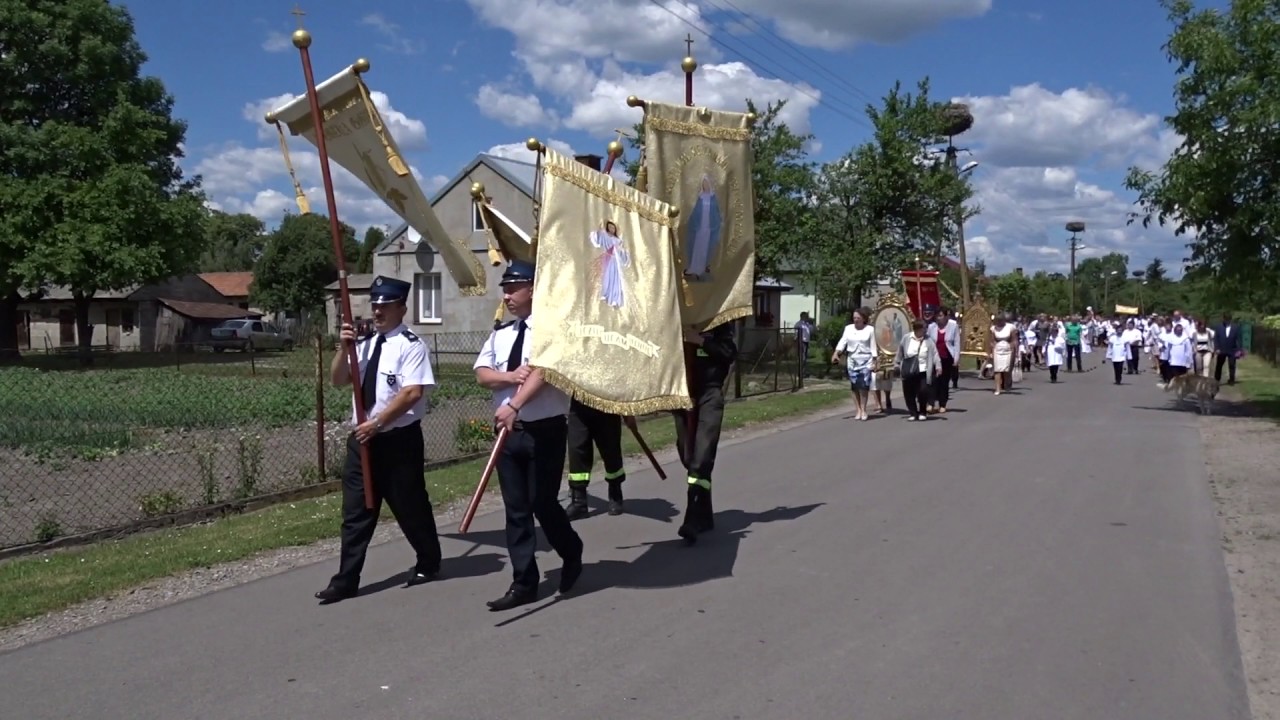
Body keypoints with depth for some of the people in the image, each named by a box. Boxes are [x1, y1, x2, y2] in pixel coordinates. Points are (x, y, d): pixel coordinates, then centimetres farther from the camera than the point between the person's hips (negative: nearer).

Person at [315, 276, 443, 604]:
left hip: (399, 439, -6)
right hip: (362, 437, 6)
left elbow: (413, 393, -20)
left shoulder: (411, 345, -11)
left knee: (409, 506, 9)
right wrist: (344, 348, -7)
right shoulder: (365, 344, 12)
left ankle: (428, 563, 31)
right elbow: (337, 380, 9)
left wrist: (377, 422, -20)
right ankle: (346, 581, 12)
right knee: (355, 511, 6)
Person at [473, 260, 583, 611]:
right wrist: (510, 376, -17)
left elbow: (543, 371, -21)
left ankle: (572, 557, 27)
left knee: (543, 504, -2)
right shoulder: (499, 335, 13)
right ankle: (524, 583, 15)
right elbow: (482, 374, 3)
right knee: (516, 510, 7)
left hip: (545, 430, -6)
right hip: (508, 431, 6)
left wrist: (514, 406, -31)